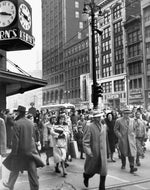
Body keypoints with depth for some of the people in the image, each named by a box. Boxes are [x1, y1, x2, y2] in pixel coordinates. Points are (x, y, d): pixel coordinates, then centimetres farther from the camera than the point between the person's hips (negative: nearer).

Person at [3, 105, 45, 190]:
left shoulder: (17, 123, -16)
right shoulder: (31, 122, 1)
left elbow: (16, 139, -16)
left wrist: (14, 152, -11)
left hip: (21, 150, -4)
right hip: (31, 149, 4)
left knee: (15, 168, 18)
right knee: (32, 171, 6)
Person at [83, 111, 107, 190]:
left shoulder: (104, 126, 7)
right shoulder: (89, 126, -12)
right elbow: (85, 141, -14)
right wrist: (88, 152, -22)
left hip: (102, 152, 4)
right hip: (93, 153, -4)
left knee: (104, 170, -1)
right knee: (91, 170, 13)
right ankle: (86, 177, 47)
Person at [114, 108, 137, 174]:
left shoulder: (132, 120, 9)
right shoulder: (119, 121, -3)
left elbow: (134, 129, 19)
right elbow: (115, 129, 1)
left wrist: (134, 136, 10)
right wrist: (120, 136, -9)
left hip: (131, 139, 2)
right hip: (123, 139, -2)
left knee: (132, 153, -9)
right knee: (123, 153, 10)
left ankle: (132, 168, -11)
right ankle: (123, 165, 31)